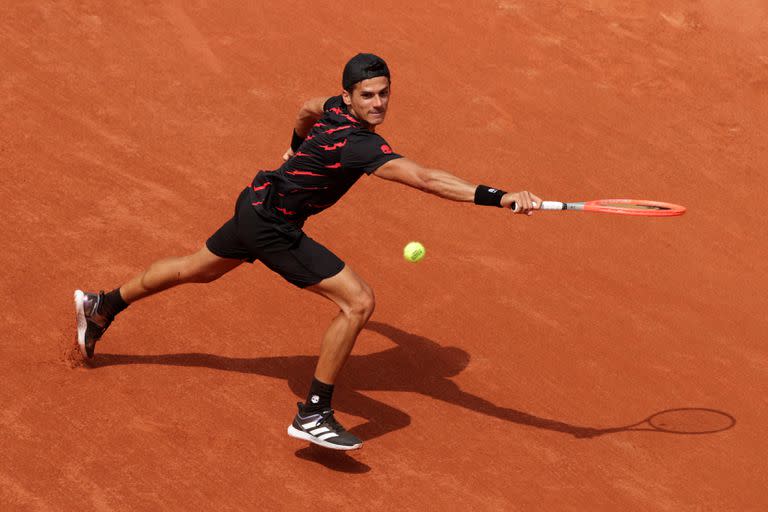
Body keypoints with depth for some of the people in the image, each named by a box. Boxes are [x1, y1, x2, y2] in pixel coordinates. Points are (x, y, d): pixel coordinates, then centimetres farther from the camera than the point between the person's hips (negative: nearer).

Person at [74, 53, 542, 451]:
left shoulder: (336, 110, -3)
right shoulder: (358, 143, -31)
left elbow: (308, 109, 23)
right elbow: (425, 178, -43)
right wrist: (498, 198, -50)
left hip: (258, 204, 10)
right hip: (272, 227, -10)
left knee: (198, 269, 33)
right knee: (359, 301, -17)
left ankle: (102, 307, 53)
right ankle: (314, 415, -8)